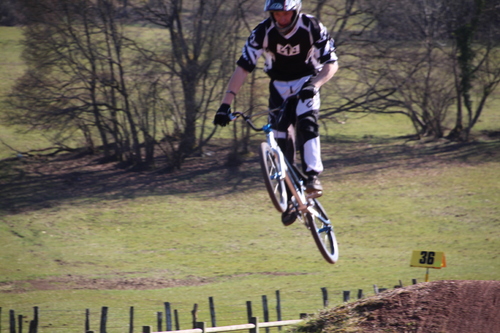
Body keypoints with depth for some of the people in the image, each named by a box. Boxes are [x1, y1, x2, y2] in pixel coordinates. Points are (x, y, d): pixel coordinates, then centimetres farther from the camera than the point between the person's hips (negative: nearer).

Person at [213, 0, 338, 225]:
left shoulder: (312, 28, -22)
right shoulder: (263, 32, -20)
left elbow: (331, 64, -20)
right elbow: (242, 68, -20)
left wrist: (314, 85, -39)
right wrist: (226, 104, -28)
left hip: (306, 85, -2)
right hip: (279, 86, 2)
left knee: (306, 122, -30)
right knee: (281, 139, -6)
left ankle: (313, 176, -30)